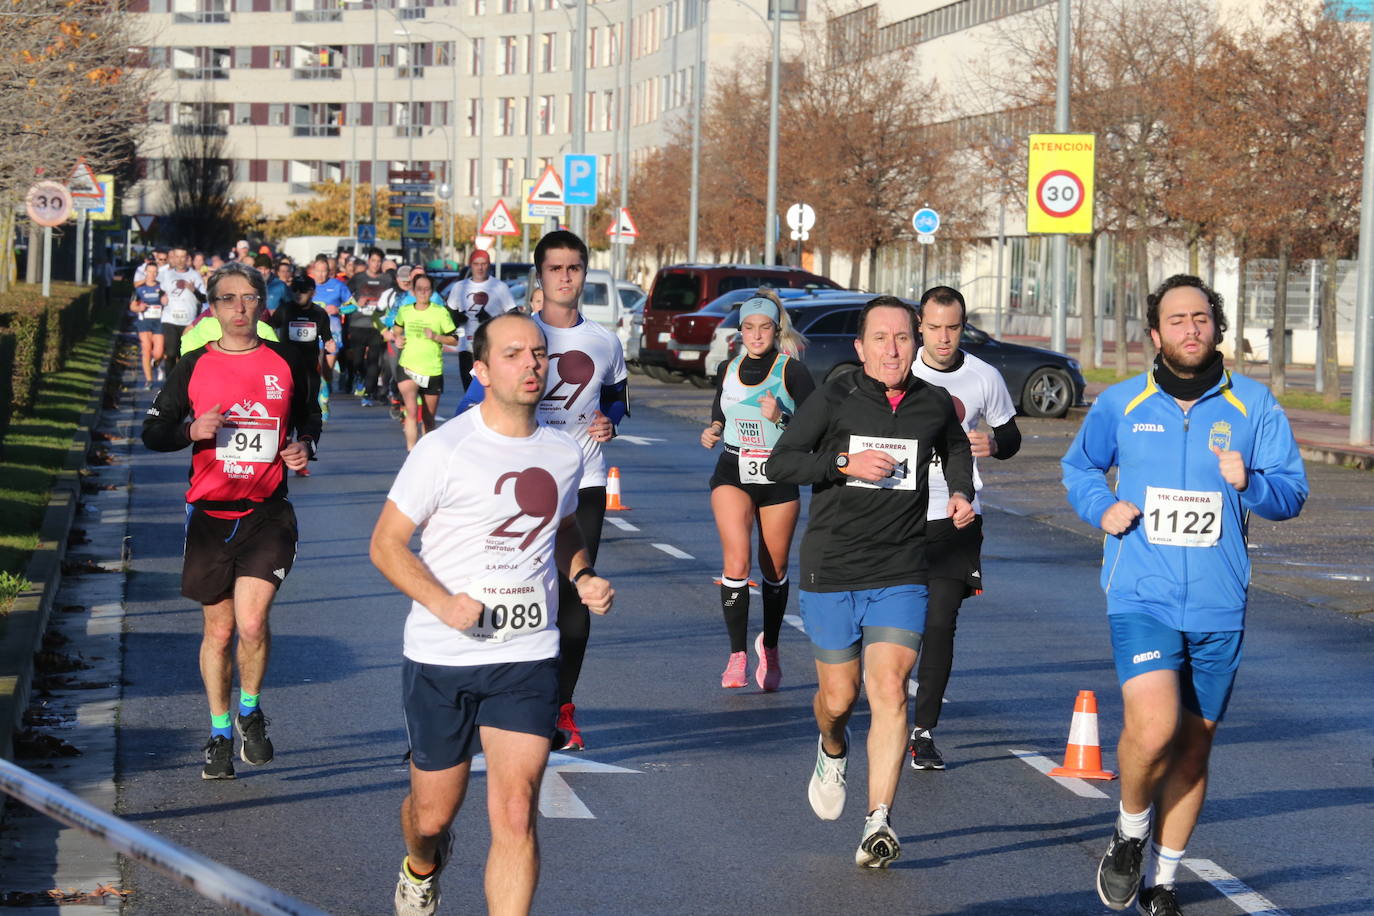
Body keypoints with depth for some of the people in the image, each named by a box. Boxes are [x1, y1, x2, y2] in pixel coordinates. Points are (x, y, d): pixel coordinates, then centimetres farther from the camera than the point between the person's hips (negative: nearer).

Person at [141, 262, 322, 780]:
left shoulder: (286, 364, 5)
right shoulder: (194, 367, 3)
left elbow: (309, 417, 21)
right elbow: (152, 431, 6)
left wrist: (304, 446, 0)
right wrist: (192, 431, -13)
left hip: (268, 514, -1)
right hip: (210, 515, 1)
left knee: (252, 622, -16)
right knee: (218, 630, 9)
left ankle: (250, 711, 11)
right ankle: (220, 733, 25)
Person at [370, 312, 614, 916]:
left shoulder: (563, 453, 5)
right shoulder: (445, 450, -10)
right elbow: (386, 543, -7)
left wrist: (583, 577, 4)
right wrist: (441, 601, -23)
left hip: (528, 658, 2)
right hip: (441, 660, -2)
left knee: (515, 815, -12)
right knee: (432, 814, 13)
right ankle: (422, 866, 50)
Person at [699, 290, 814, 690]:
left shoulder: (792, 371, -6)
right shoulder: (729, 370, 7)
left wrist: (781, 418, -24)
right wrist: (713, 431, 2)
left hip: (780, 476, -1)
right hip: (733, 475, 2)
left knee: (774, 569, 9)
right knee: (736, 560, -17)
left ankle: (769, 646, 32)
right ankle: (738, 654, -14)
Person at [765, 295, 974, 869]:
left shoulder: (934, 405, 4)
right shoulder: (834, 400, -5)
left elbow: (955, 449, 27)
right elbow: (779, 465, -7)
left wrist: (961, 493, 7)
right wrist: (846, 463, -18)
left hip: (900, 577, 1)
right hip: (830, 570, -1)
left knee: (889, 691, -14)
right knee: (839, 697, 7)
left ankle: (878, 825, -15)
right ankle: (833, 751, 44)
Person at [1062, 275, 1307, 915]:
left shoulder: (1254, 406, 3)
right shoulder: (1120, 404, 4)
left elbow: (1293, 492, 2)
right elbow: (1078, 465, 21)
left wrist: (1251, 484, -20)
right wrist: (1100, 509, 1)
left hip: (1219, 605, 2)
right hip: (1142, 597, -2)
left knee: (1194, 743, 10)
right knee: (1153, 729, -21)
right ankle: (1130, 832, 9)